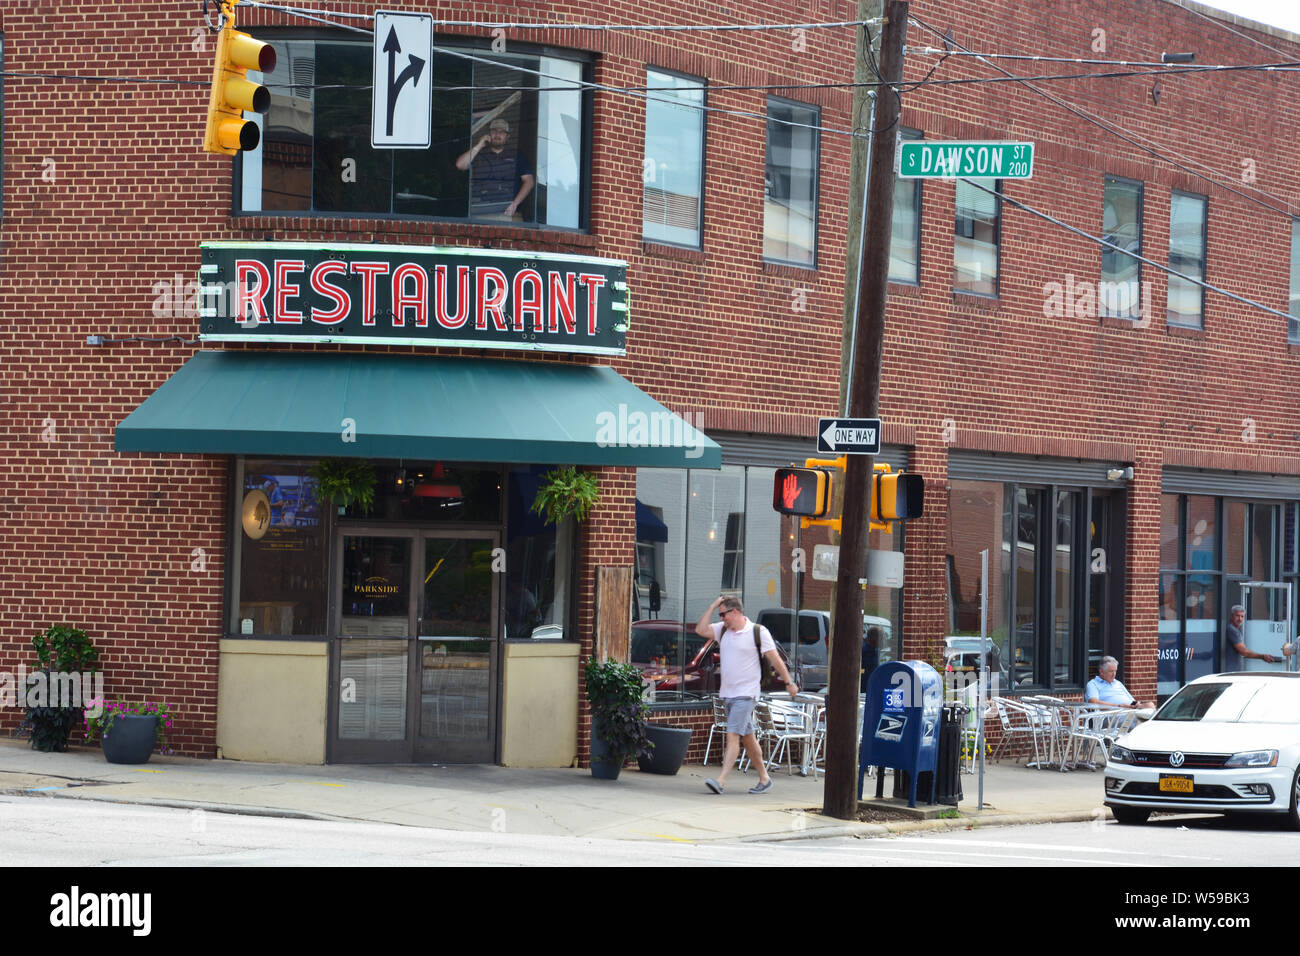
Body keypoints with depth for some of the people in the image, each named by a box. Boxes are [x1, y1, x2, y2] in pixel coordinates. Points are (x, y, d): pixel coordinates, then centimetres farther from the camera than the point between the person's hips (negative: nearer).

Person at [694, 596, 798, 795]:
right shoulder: (723, 630, 10)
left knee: (732, 735, -16)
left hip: (746, 694, -7)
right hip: (727, 694, 7)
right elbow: (700, 630, 1)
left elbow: (775, 659, -4)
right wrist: (712, 607, -1)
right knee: (747, 738, 12)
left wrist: (789, 683, 0)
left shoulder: (758, 632, -7)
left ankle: (721, 780, -24)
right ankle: (764, 779, 22)